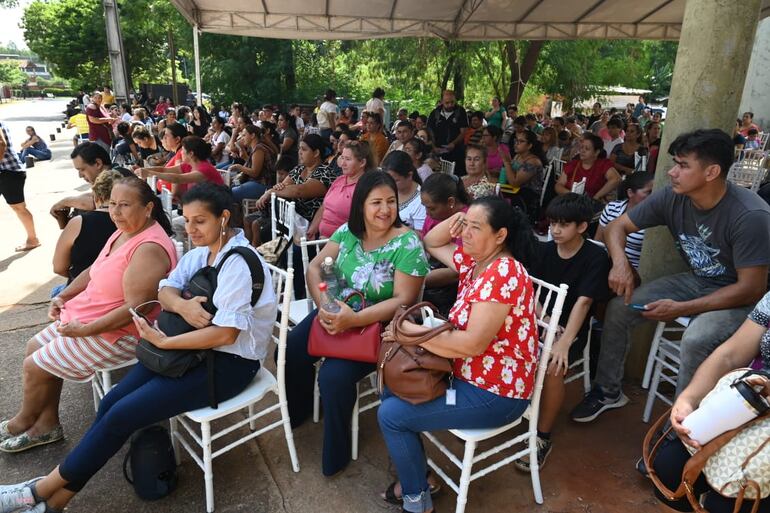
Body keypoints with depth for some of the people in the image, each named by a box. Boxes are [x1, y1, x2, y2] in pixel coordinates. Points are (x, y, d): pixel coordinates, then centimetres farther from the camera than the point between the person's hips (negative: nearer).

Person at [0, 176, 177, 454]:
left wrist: (85, 330, -23)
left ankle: (23, 421, 30)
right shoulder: (124, 231, 3)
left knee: (35, 366, -1)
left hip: (121, 332, -10)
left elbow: (134, 308, -30)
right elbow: (93, 271, 17)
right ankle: (46, 423, 26)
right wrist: (63, 296, 5)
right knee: (35, 347, 15)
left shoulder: (149, 249, -28)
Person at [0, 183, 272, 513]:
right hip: (196, 347, 8)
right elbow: (165, 290, 0)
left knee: (122, 415, -11)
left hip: (229, 362, -8)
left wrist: (163, 342, -19)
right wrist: (181, 304, -24)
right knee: (112, 402, -4)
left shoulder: (238, 263, -22)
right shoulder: (202, 251, 7)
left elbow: (225, 334, -26)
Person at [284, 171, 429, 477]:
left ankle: (336, 455, 4)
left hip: (378, 325, -6)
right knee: (290, 353, -5)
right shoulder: (347, 231, 0)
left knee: (334, 376, -25)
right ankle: (297, 412, 29)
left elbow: (403, 300, -21)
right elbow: (315, 268, 0)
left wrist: (353, 319, -32)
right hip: (335, 313, 6)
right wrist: (324, 304, -19)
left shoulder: (407, 244, -17)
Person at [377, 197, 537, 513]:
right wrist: (455, 220, -3)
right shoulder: (474, 260, 2)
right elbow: (431, 244, 18)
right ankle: (413, 477, 26)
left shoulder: (503, 274, -26)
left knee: (390, 415, -9)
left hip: (495, 394, -10)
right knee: (393, 391, 13)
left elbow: (472, 344, -30)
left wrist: (409, 331, -22)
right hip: (467, 375, 10)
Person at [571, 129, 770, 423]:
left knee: (695, 339, -35)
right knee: (618, 308, -9)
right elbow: (617, 226, -4)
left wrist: (682, 309, -27)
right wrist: (620, 262, -25)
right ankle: (608, 391, 10)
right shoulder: (672, 198, -13)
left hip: (740, 298, -6)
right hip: (695, 282, 6)